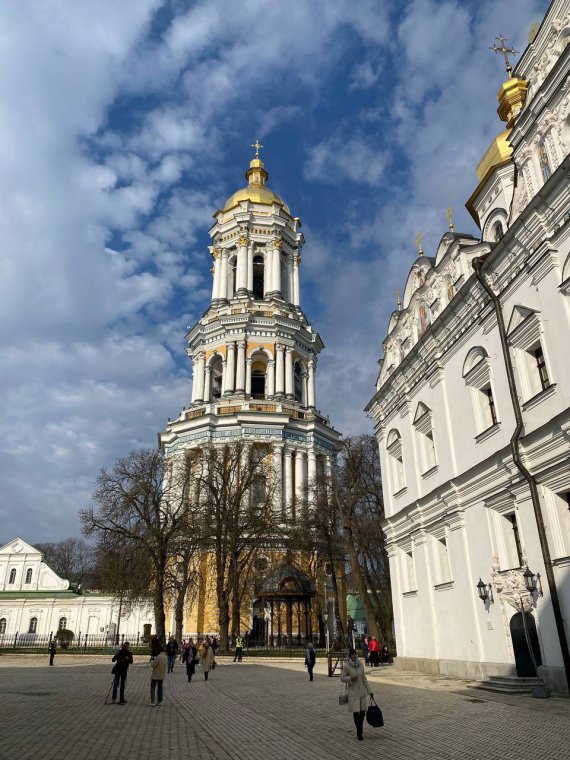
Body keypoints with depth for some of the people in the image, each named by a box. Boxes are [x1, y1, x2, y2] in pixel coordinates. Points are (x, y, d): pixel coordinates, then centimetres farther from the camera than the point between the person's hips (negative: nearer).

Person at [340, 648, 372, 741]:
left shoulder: (360, 665, -2)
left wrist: (369, 691, 8)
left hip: (362, 691, 4)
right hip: (353, 692, -4)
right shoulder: (346, 666, -14)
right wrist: (351, 678, -24)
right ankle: (359, 732, 15)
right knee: (356, 712, -7)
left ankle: (360, 728, 37)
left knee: (362, 711, 9)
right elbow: (342, 678, -7)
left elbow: (363, 678, 7)